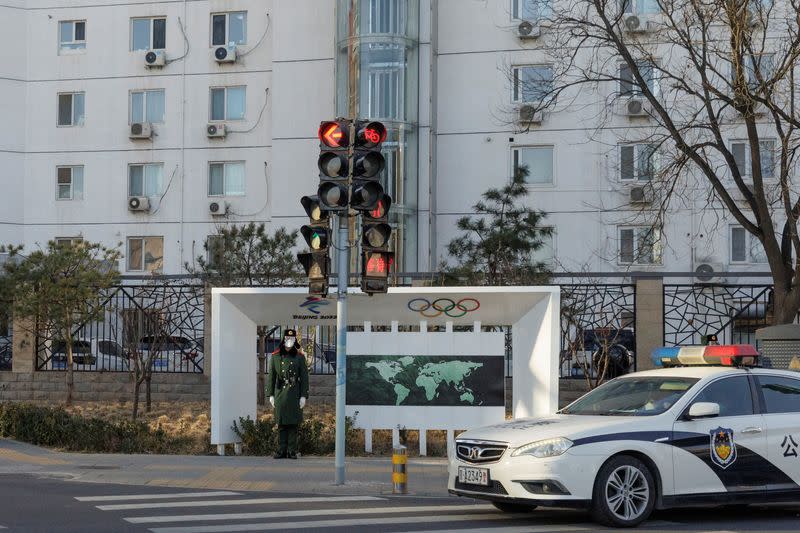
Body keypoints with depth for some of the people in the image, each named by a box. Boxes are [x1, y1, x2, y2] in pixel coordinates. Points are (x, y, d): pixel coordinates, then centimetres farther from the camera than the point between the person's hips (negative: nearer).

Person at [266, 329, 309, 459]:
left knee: (293, 424, 0)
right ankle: (281, 451, 6)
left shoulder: (300, 357, 3)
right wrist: (271, 395, 3)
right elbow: (271, 376, 8)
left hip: (294, 395, -1)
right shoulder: (275, 356, 6)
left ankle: (292, 451, 4)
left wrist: (304, 396, -5)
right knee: (281, 424, 2)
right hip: (280, 393, 1)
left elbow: (304, 377, 1)